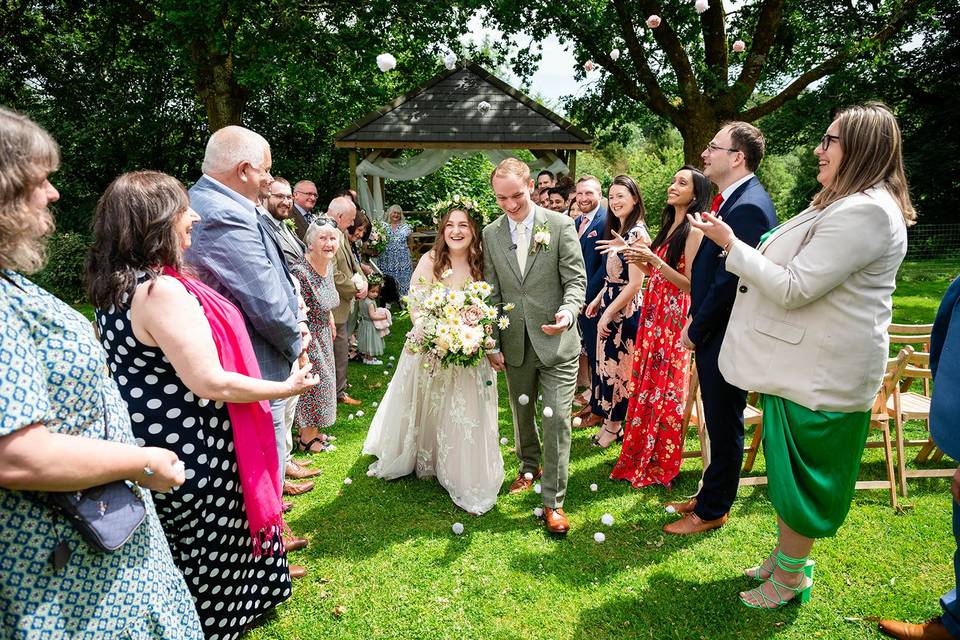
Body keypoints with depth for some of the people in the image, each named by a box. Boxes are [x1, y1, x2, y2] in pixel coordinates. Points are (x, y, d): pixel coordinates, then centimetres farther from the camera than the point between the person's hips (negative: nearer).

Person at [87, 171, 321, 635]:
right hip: (193, 456, -10)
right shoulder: (162, 290, -26)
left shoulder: (113, 286, 5)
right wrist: (286, 388, -14)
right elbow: (211, 383, -26)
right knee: (210, 561, 11)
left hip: (149, 439, 10)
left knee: (178, 557, 26)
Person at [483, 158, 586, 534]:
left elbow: (576, 280, -6)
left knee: (557, 419, -3)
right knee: (522, 414, 18)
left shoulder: (561, 225, -5)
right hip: (515, 344, 4)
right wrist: (493, 343, 4)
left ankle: (553, 501, 8)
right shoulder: (491, 234, 5)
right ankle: (529, 466, 44)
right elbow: (492, 293, 7)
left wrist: (568, 312, -27)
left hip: (556, 341, -3)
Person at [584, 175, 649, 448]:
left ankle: (613, 426, 19)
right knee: (607, 362, 15)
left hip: (626, 310, -9)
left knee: (618, 364, 3)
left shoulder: (637, 233, -17)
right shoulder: (617, 230, 12)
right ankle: (610, 420, 29)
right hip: (609, 305, 9)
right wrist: (598, 300, 9)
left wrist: (609, 313, -17)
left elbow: (634, 283, -20)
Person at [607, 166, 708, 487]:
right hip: (653, 315, 8)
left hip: (674, 319, -8)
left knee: (664, 390, 3)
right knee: (646, 385, 13)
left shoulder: (694, 231, -12)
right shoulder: (669, 226, 13)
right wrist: (641, 261, 0)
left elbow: (690, 284, -18)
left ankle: (660, 464, 20)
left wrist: (653, 259, -23)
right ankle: (640, 455, 27)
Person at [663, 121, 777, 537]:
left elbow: (729, 282, -24)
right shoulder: (732, 200, 11)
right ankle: (711, 496, 37)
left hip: (726, 338, -10)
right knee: (718, 422, 21)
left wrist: (696, 332, -14)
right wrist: (695, 320, 9)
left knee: (725, 426, 7)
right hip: (711, 335, 10)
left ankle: (712, 511, 24)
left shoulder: (748, 207, -21)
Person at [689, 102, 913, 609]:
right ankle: (789, 555, 37)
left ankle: (791, 576, 24)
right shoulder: (851, 204, 14)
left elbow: (794, 288, -24)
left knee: (798, 470, 5)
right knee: (792, 466, 20)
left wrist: (731, 244, -19)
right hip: (809, 360, 10)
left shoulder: (864, 212, -21)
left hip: (822, 372, -10)